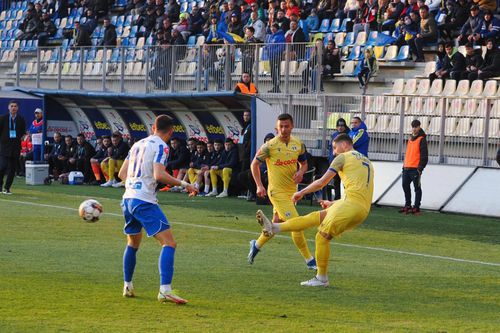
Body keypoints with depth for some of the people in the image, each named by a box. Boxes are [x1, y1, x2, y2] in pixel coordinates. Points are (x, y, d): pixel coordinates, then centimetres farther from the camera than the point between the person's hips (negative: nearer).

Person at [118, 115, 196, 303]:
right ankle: (165, 290, -25)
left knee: (133, 244, 26)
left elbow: (122, 173, 20)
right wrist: (183, 184, -11)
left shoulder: (138, 144, 16)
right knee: (169, 243, -11)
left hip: (127, 198, 8)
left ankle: (127, 286, 31)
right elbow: (159, 175, -19)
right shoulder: (161, 146, -6)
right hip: (144, 201, -8)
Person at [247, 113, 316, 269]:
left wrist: (301, 172, -7)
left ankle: (256, 245, 43)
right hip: (277, 191, -6)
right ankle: (310, 261, -4)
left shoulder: (298, 145, 2)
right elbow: (254, 164, -1)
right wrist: (259, 186, -8)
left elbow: (304, 163, 17)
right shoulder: (269, 146, -13)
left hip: (292, 190, 6)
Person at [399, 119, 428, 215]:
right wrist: (404, 165, 20)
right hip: (407, 168, 8)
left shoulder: (422, 140, -7)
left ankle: (416, 208, 1)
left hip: (415, 168, -8)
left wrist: (420, 168, -17)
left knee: (417, 187, -2)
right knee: (405, 185, 11)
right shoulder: (410, 138, 18)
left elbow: (424, 156, -11)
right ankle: (408, 205, 22)